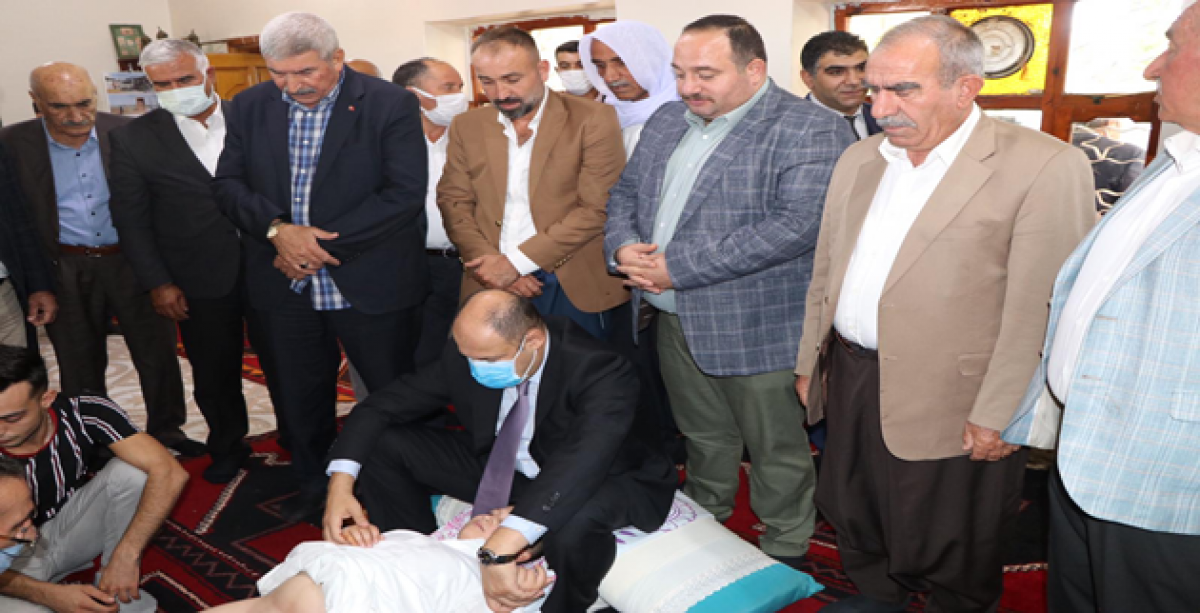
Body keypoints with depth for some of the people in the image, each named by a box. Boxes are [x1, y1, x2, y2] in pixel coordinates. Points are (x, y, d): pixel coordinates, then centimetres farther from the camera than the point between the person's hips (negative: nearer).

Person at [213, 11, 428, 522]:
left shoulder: (391, 105, -10)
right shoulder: (250, 107, 5)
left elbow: (404, 193, -16)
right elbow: (228, 184, 5)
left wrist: (323, 241, -17)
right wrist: (277, 229, -16)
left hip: (370, 285, -4)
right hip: (286, 287, 5)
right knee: (300, 399, 18)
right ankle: (314, 486, 40)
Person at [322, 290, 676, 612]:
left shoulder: (601, 372, -33)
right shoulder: (469, 353, -17)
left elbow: (579, 465, -48)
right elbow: (383, 405, -9)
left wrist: (499, 551, -58)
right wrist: (341, 483, -24)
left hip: (603, 480, -5)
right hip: (505, 468, 5)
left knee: (572, 519, -43)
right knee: (383, 445, -7)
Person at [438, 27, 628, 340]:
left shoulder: (593, 120, -6)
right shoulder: (467, 127, 8)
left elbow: (597, 207, -12)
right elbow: (454, 203, 7)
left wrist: (517, 261, -13)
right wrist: (491, 263, -10)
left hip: (577, 288, -3)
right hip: (493, 288, 3)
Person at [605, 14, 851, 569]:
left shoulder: (810, 131, -14)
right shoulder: (668, 121, 10)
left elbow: (801, 222, -25)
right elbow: (626, 191, 16)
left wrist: (680, 266, -24)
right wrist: (623, 246, -8)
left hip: (757, 329, -6)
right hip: (674, 319, 7)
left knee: (776, 450, 10)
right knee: (703, 436, 23)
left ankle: (786, 553, 31)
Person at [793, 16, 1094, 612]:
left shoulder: (1044, 166, -14)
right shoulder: (859, 159, 7)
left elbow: (1036, 310, -16)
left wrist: (997, 416, -15)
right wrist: (809, 362, 13)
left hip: (947, 403, -6)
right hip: (848, 379, 6)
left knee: (948, 558, 13)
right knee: (855, 522, 23)